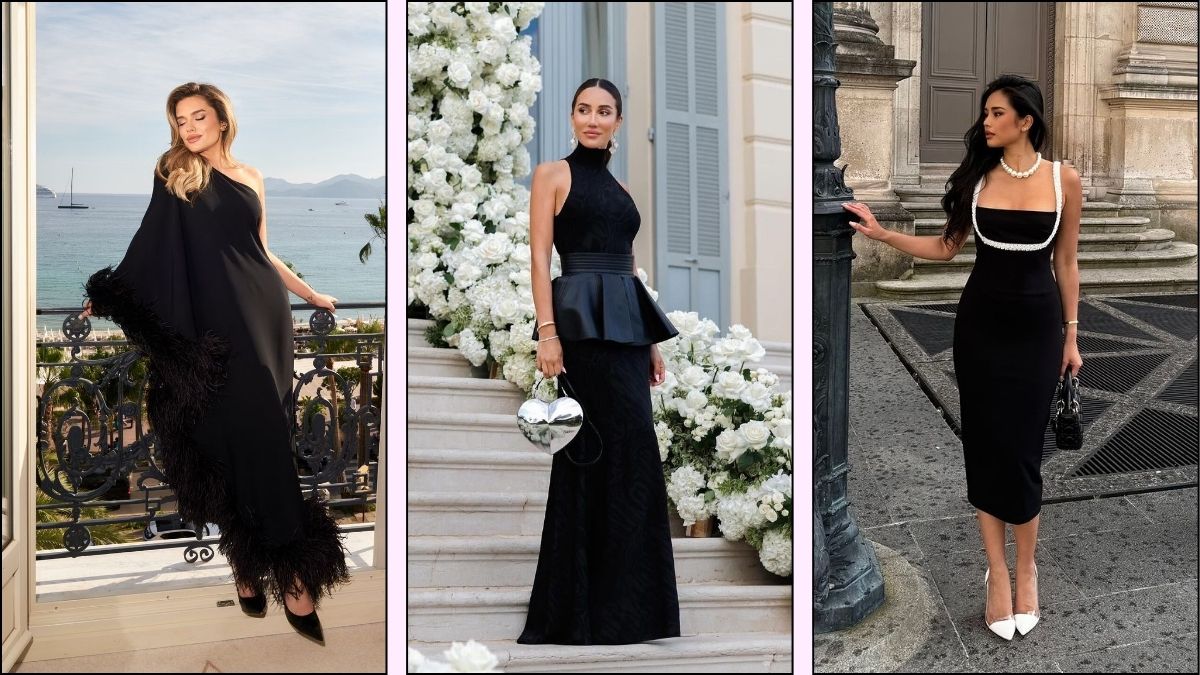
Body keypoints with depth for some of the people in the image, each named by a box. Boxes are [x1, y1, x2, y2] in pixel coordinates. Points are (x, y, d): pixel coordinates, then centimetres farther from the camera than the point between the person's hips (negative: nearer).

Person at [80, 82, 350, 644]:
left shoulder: (251, 177, 14)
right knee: (249, 431, -9)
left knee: (262, 429, 1)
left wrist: (310, 294, 25)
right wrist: (108, 297, -4)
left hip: (265, 312, 4)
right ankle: (292, 575, -7)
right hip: (220, 322, -4)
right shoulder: (174, 175, 4)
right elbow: (150, 245, 2)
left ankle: (254, 561, 10)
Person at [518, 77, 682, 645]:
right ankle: (596, 606, 0)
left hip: (625, 322, 7)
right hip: (581, 320, -7)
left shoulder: (619, 188, 20)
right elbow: (540, 257, -6)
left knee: (626, 454, 7)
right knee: (618, 453, -9)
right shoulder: (552, 174, 2)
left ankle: (623, 603, 16)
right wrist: (547, 331, -16)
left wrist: (650, 340, 16)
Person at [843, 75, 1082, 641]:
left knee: (1021, 448, -1)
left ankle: (1025, 569, 19)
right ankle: (997, 573, 15)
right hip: (980, 324, 2)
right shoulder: (977, 175, 0)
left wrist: (1070, 336, 5)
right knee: (985, 445, 4)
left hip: (1036, 326, -1)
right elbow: (947, 246, 7)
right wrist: (883, 234, -3)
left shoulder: (1064, 180, -3)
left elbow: (1066, 262, 4)